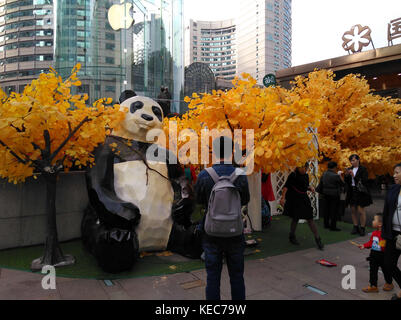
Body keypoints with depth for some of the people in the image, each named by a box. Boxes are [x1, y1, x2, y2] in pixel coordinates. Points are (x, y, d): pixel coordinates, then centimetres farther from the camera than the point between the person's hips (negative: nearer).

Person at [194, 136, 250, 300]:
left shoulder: (204, 175, -11)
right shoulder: (241, 176, -10)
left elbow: (199, 200, 2)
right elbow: (245, 201, 3)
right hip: (235, 233, 1)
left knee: (213, 277, 10)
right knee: (237, 277, 15)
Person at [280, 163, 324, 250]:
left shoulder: (306, 176, 7)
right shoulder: (293, 175, -11)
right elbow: (286, 186, -15)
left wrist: (310, 187, -2)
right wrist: (283, 198, -23)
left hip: (304, 199, 5)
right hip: (295, 199, -5)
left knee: (310, 219, 2)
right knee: (295, 218, 5)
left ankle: (317, 238, 7)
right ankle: (292, 236, 26)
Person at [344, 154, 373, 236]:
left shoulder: (363, 169, -5)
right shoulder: (349, 169, 11)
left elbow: (364, 181, -14)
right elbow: (346, 181, 11)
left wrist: (354, 176, -22)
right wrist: (346, 175, -9)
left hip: (360, 192, -5)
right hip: (352, 192, 5)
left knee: (361, 210, -6)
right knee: (353, 210, 8)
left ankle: (363, 228, 3)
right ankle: (356, 227, 17)